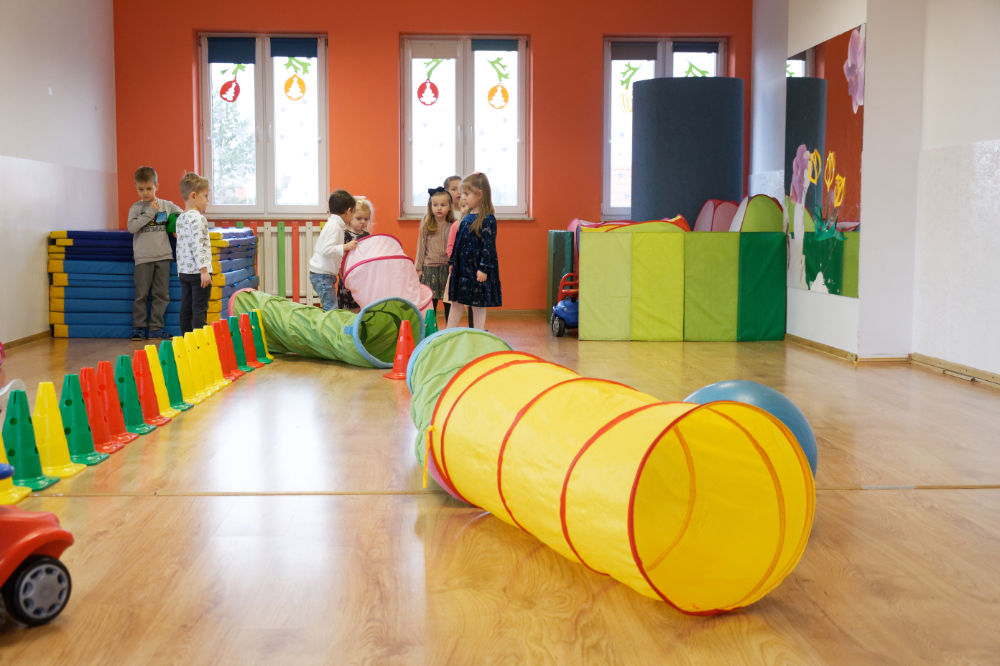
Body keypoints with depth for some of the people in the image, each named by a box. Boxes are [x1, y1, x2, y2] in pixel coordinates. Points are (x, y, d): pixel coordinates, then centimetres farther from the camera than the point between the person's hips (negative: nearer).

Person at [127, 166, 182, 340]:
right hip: (143, 257, -2)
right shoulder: (136, 207, 3)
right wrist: (150, 212, -12)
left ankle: (156, 329, 10)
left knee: (161, 294, 3)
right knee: (141, 294, -1)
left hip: (163, 255, 2)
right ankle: (138, 328, 8)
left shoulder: (167, 205, 8)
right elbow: (131, 227, -11)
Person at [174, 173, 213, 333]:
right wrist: (204, 270, -22)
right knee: (200, 309, -6)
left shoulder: (180, 219, 13)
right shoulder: (197, 218, -14)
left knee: (186, 308, 11)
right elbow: (197, 245, -21)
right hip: (198, 271, -9)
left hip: (184, 271, 9)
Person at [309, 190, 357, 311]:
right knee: (331, 308, -11)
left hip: (325, 274, 10)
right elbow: (326, 250, -26)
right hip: (322, 275, -10)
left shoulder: (333, 224, 15)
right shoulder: (334, 226, -16)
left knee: (329, 308, 12)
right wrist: (345, 247, -28)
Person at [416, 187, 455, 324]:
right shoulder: (426, 225, 2)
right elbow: (421, 246, 6)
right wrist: (418, 268, 4)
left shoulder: (453, 226, 2)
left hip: (447, 267, 0)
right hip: (429, 267, 0)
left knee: (449, 303, 4)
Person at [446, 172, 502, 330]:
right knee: (456, 303, 13)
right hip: (462, 268, 8)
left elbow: (488, 246, -17)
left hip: (477, 271, -8)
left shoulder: (488, 220, -13)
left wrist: (483, 268, -21)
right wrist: (452, 262, 16)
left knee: (478, 305, 2)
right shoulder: (466, 218, 10)